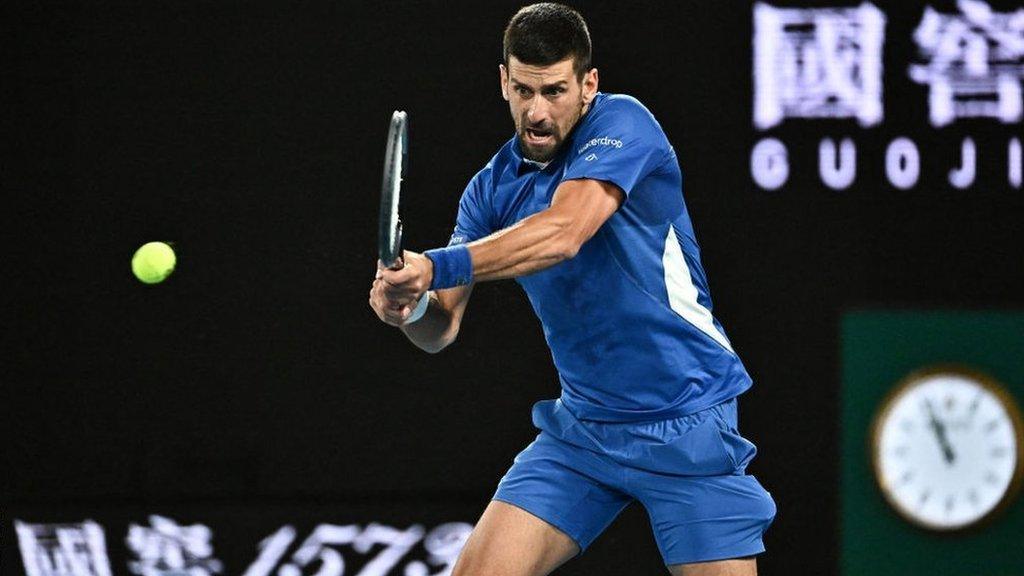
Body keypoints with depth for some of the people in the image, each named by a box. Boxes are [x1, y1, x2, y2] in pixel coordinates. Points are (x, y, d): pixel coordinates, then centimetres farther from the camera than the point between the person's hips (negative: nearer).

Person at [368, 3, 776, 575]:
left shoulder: (622, 123, -13)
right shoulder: (493, 189, 3)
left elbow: (564, 234, -30)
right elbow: (444, 328, 0)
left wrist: (438, 267, -40)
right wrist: (411, 305, -24)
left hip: (686, 428, -5)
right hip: (582, 425, 5)